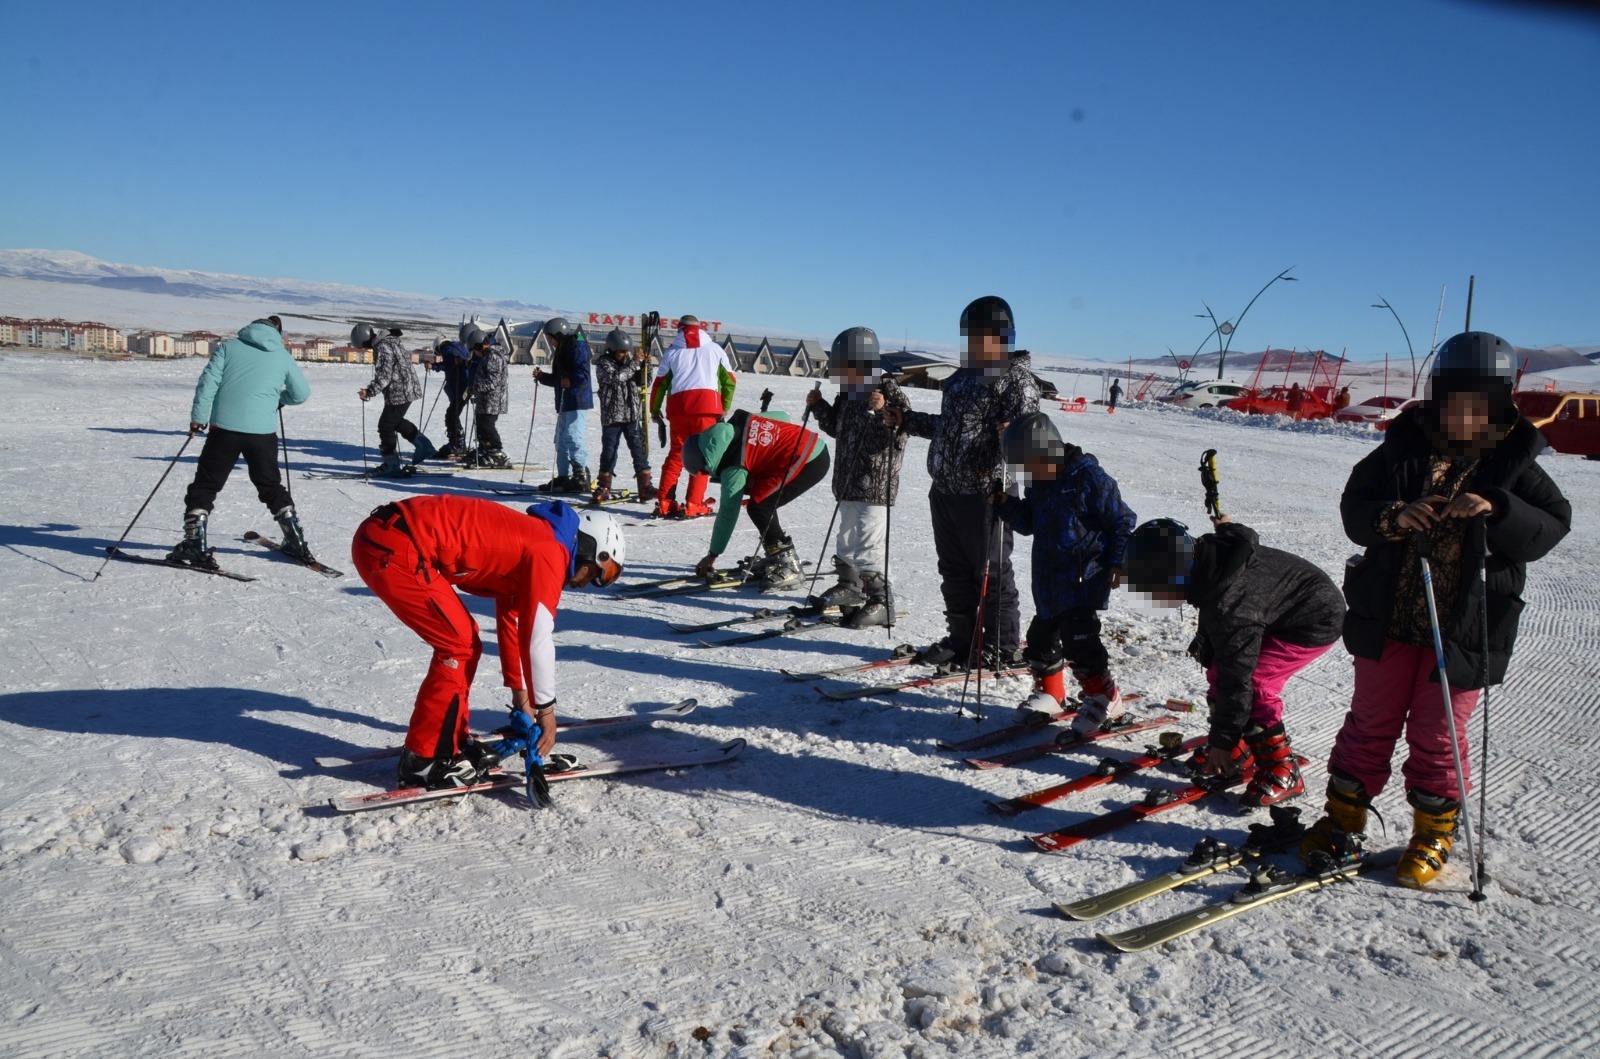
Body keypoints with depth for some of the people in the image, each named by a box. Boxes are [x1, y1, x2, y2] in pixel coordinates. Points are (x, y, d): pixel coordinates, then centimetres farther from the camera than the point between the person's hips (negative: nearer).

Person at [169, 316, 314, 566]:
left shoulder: (230, 347, 7)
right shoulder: (282, 356, 10)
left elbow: (208, 381, -1)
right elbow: (302, 393, 16)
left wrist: (198, 417, 3)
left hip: (225, 427, -2)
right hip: (263, 432, 2)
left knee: (205, 485, 8)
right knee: (271, 487, 18)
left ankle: (194, 545, 1)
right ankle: (297, 543, 18)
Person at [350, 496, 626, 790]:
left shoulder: (524, 540, 20)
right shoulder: (549, 553, -9)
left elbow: (510, 622, 28)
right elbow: (537, 638, -9)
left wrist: (521, 695, 33)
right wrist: (546, 709, 2)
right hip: (393, 548, -10)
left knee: (463, 641, 15)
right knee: (459, 646, -3)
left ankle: (451, 743, 24)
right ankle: (423, 761, 5)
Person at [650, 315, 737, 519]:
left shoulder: (672, 351, 18)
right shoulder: (714, 349, 18)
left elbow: (660, 382, 16)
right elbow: (730, 381, 16)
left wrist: (654, 409, 25)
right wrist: (724, 408, 22)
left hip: (678, 406, 2)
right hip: (707, 404, -2)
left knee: (676, 453, 10)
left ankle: (664, 504, 5)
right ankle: (693, 505, -5)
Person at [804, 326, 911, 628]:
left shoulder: (889, 393, -15)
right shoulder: (848, 395, 10)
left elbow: (901, 433, -24)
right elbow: (837, 428, 24)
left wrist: (883, 411, -36)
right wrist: (818, 407, 14)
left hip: (874, 486, -9)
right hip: (848, 482, 9)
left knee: (868, 543, -9)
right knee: (847, 536, 21)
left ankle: (881, 601, 1)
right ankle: (850, 585, 38)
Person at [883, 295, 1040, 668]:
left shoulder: (1016, 378, -9)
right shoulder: (965, 375, 17)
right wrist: (906, 421, 27)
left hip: (983, 493, -9)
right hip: (945, 490, 9)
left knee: (991, 572, 1)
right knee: (954, 571, 15)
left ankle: (1002, 648, 12)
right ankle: (961, 640, 27)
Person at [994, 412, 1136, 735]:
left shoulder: (1089, 477, -15)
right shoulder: (1039, 484, 7)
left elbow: (1122, 520, -8)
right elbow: (1029, 523, 19)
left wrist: (1117, 561, -12)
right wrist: (1007, 505, 2)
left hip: (1085, 577, -8)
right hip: (1049, 578, 8)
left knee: (1078, 637, -13)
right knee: (1042, 634, 12)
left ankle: (1104, 698, 2)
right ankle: (1050, 692, 30)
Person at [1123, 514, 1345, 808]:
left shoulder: (1227, 605, -38)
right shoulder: (1205, 555, -15)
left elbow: (1237, 675, -30)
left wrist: (1223, 741, -21)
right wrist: (1203, 644, 3)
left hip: (1317, 622, -9)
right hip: (1280, 611, 9)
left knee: (1251, 681, -22)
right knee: (1220, 670, 2)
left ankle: (1283, 772, -8)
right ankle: (1235, 751, 16)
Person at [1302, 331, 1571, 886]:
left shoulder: (1513, 464, -3)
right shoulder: (1403, 448, -1)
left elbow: (1550, 528, -7)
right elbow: (1354, 507, -1)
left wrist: (1498, 512, -25)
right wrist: (1393, 518, -21)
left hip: (1464, 629, -1)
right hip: (1387, 617, 2)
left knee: (1436, 735, 9)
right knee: (1370, 722, 13)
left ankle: (1434, 834, 28)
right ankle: (1343, 817, 28)